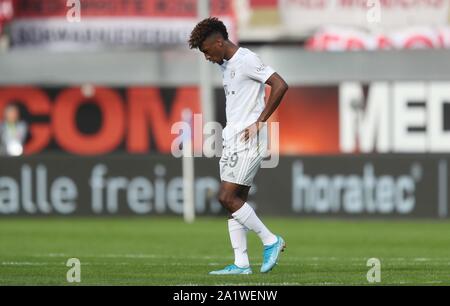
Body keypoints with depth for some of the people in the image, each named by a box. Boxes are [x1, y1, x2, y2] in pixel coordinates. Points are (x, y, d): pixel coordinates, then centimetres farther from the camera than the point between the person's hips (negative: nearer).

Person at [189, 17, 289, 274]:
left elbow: (280, 85, -19)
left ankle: (271, 241, -3)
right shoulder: (226, 65, 17)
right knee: (235, 200, 5)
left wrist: (260, 121, -17)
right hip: (232, 139, 10)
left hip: (248, 140, -10)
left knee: (227, 198, -13)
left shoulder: (247, 60, -12)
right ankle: (241, 263, 5)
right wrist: (231, 129, 15)